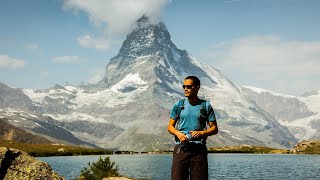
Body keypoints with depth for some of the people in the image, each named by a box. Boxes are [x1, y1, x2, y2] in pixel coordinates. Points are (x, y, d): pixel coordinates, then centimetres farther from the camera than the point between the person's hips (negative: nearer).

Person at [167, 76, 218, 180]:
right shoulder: (178, 105, 8)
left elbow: (214, 129, 6)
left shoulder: (206, 106, 5)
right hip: (181, 147, 0)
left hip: (199, 148, 0)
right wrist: (178, 133, -11)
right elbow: (170, 126, 11)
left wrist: (201, 133, -13)